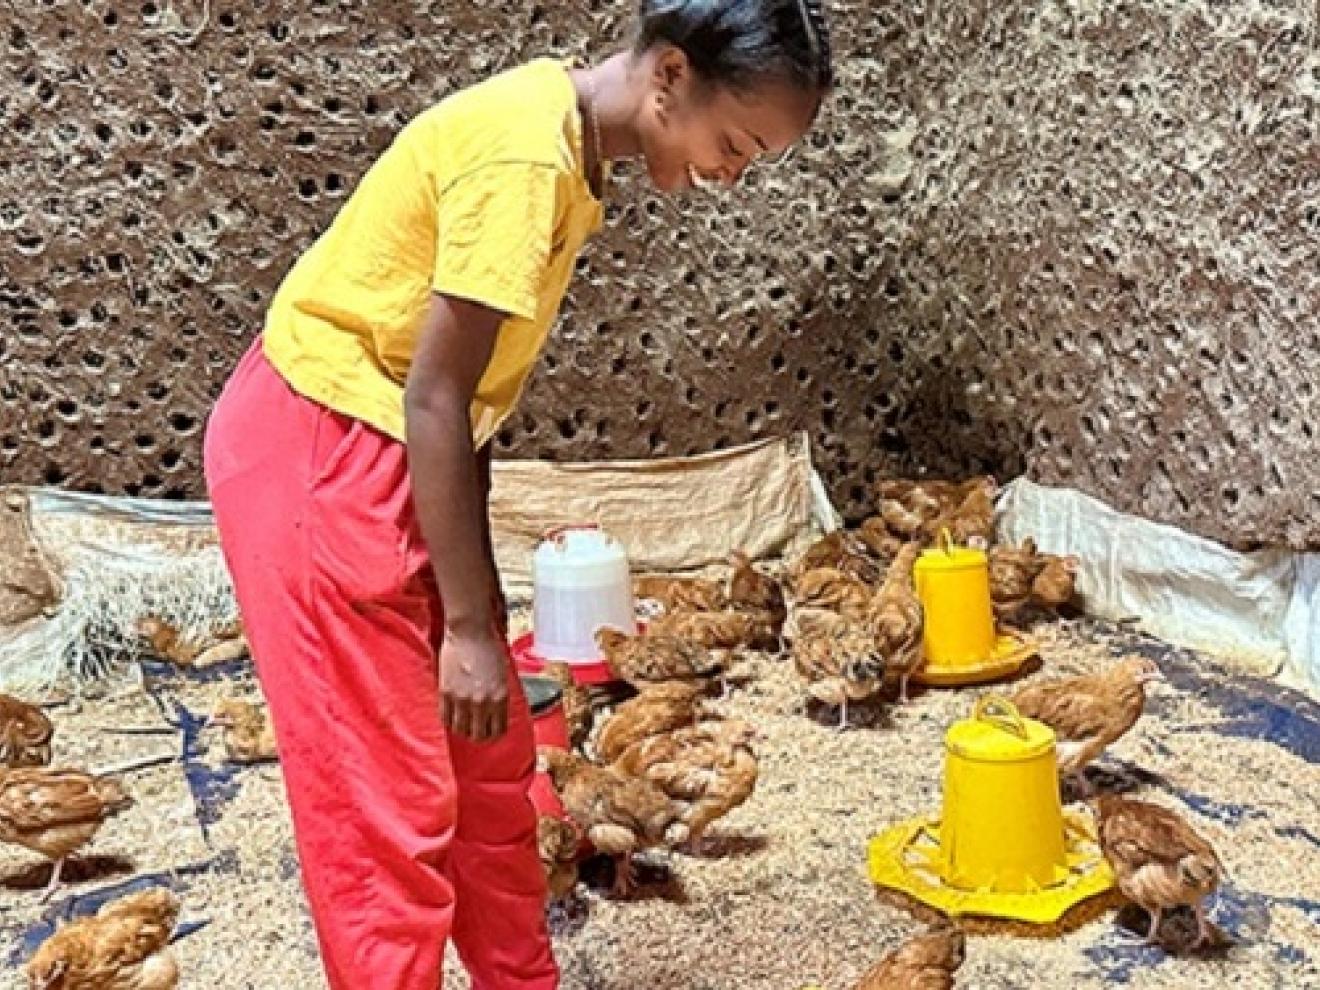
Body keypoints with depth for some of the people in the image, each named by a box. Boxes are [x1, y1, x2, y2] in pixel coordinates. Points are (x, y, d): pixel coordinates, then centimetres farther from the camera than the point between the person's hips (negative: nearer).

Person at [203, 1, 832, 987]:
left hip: (379, 455, 10)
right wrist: (470, 625, -16)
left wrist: (479, 599, 13)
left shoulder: (563, 140, 8)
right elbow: (434, 396, -22)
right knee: (389, 808, -3)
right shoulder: (527, 153, -21)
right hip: (316, 454, -10)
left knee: (491, 766, 16)